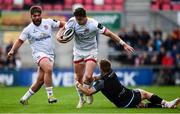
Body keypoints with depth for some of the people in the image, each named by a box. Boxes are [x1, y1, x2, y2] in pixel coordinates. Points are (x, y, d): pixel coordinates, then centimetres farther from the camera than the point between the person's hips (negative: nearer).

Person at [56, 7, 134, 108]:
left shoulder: (94, 24, -24)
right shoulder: (72, 21, -15)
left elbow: (109, 33, -19)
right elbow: (63, 29, 1)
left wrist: (123, 44, -20)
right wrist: (59, 36, -23)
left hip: (91, 52, -3)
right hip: (78, 52, 3)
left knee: (88, 77, -19)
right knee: (78, 78, 6)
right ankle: (81, 99, 28)